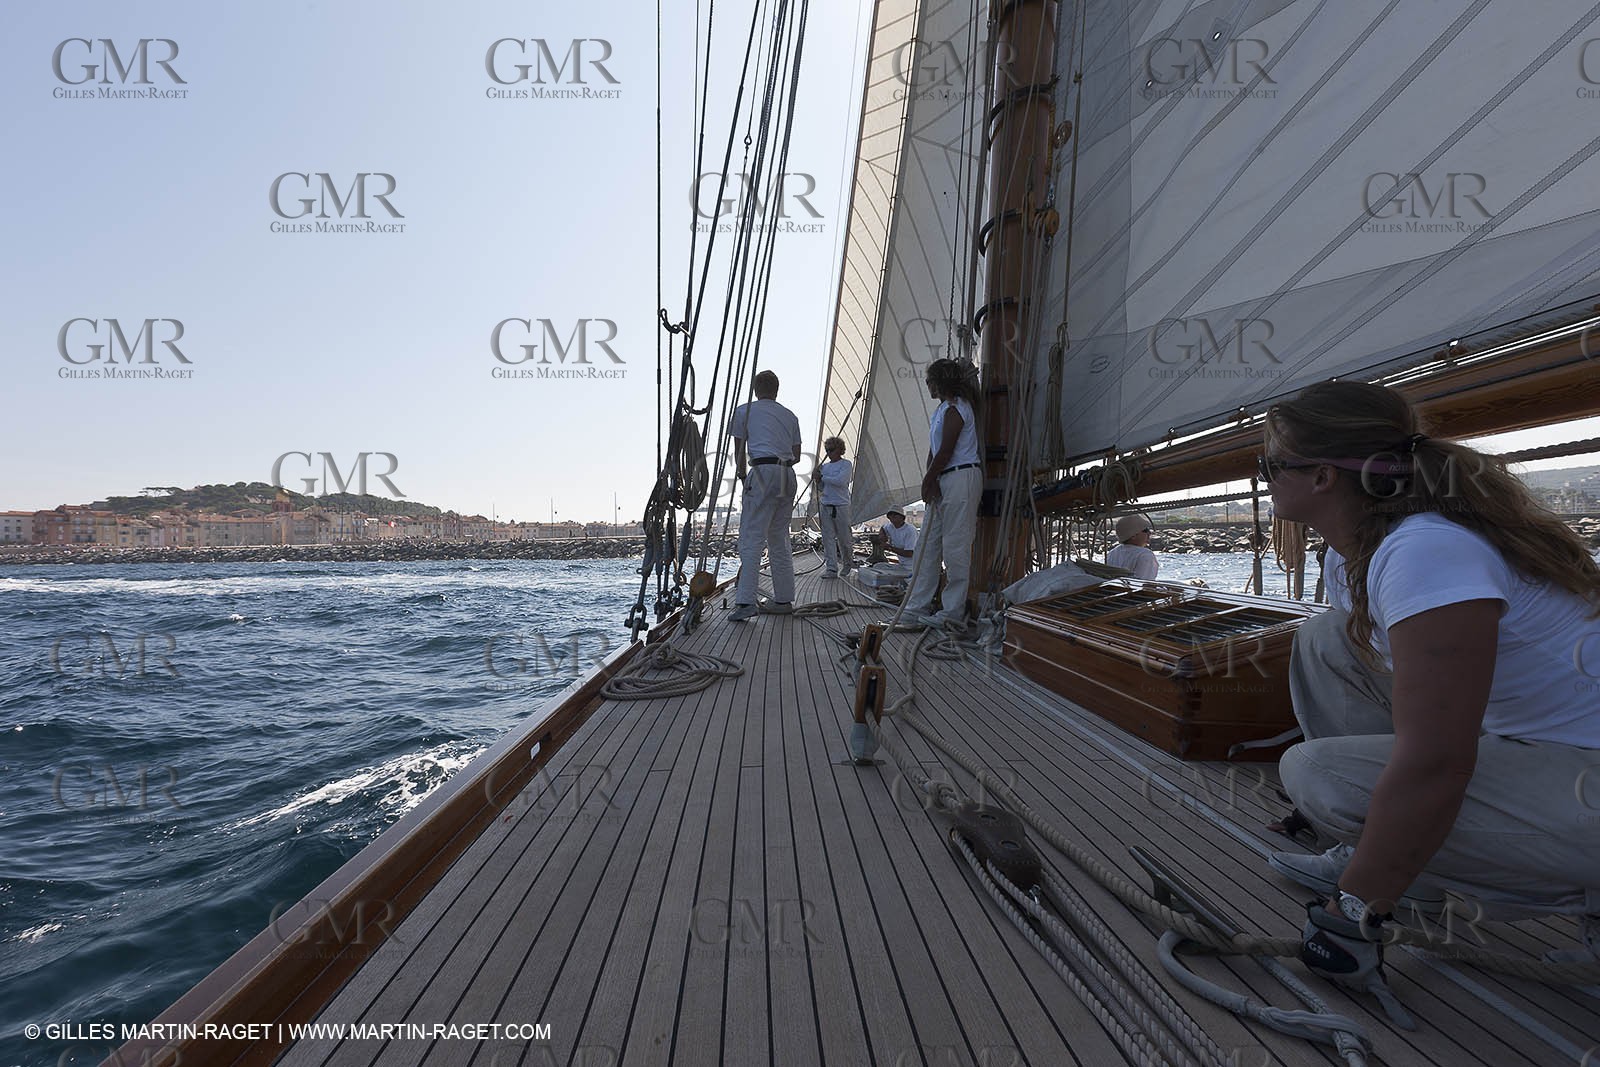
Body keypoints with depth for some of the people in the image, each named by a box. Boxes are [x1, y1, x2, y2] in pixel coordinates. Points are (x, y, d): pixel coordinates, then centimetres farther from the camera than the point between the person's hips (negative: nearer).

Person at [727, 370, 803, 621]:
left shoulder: (744, 410, 9)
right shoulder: (790, 415, 20)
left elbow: (739, 450, 12)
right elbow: (797, 455, 18)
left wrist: (741, 472, 28)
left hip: (763, 472, -5)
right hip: (788, 476, 5)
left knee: (751, 539, -10)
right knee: (779, 540, 12)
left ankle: (745, 601, -18)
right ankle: (783, 600, 14)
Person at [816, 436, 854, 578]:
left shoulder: (846, 464, -2)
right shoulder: (824, 465, 15)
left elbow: (840, 481, -18)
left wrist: (823, 477, -9)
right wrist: (817, 477, 0)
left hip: (841, 506, -5)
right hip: (826, 506, 5)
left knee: (843, 538, 2)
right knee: (828, 538, -2)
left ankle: (847, 564, 23)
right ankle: (831, 568, -1)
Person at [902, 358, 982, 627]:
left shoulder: (955, 409, -11)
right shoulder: (941, 410, 20)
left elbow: (945, 452, -15)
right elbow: (934, 451, 13)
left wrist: (928, 481, -4)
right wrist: (930, 481, 0)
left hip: (961, 478, -10)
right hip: (944, 481, 10)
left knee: (955, 547, -5)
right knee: (929, 543, 9)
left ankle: (953, 611, 3)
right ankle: (917, 606, 15)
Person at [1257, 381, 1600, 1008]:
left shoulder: (1424, 553, -29)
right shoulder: (1350, 556, 1)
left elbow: (1431, 768, -32)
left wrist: (1350, 914, -21)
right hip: (1513, 737, 9)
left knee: (1317, 772, -21)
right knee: (1325, 642, 3)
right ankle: (1378, 859, 10)